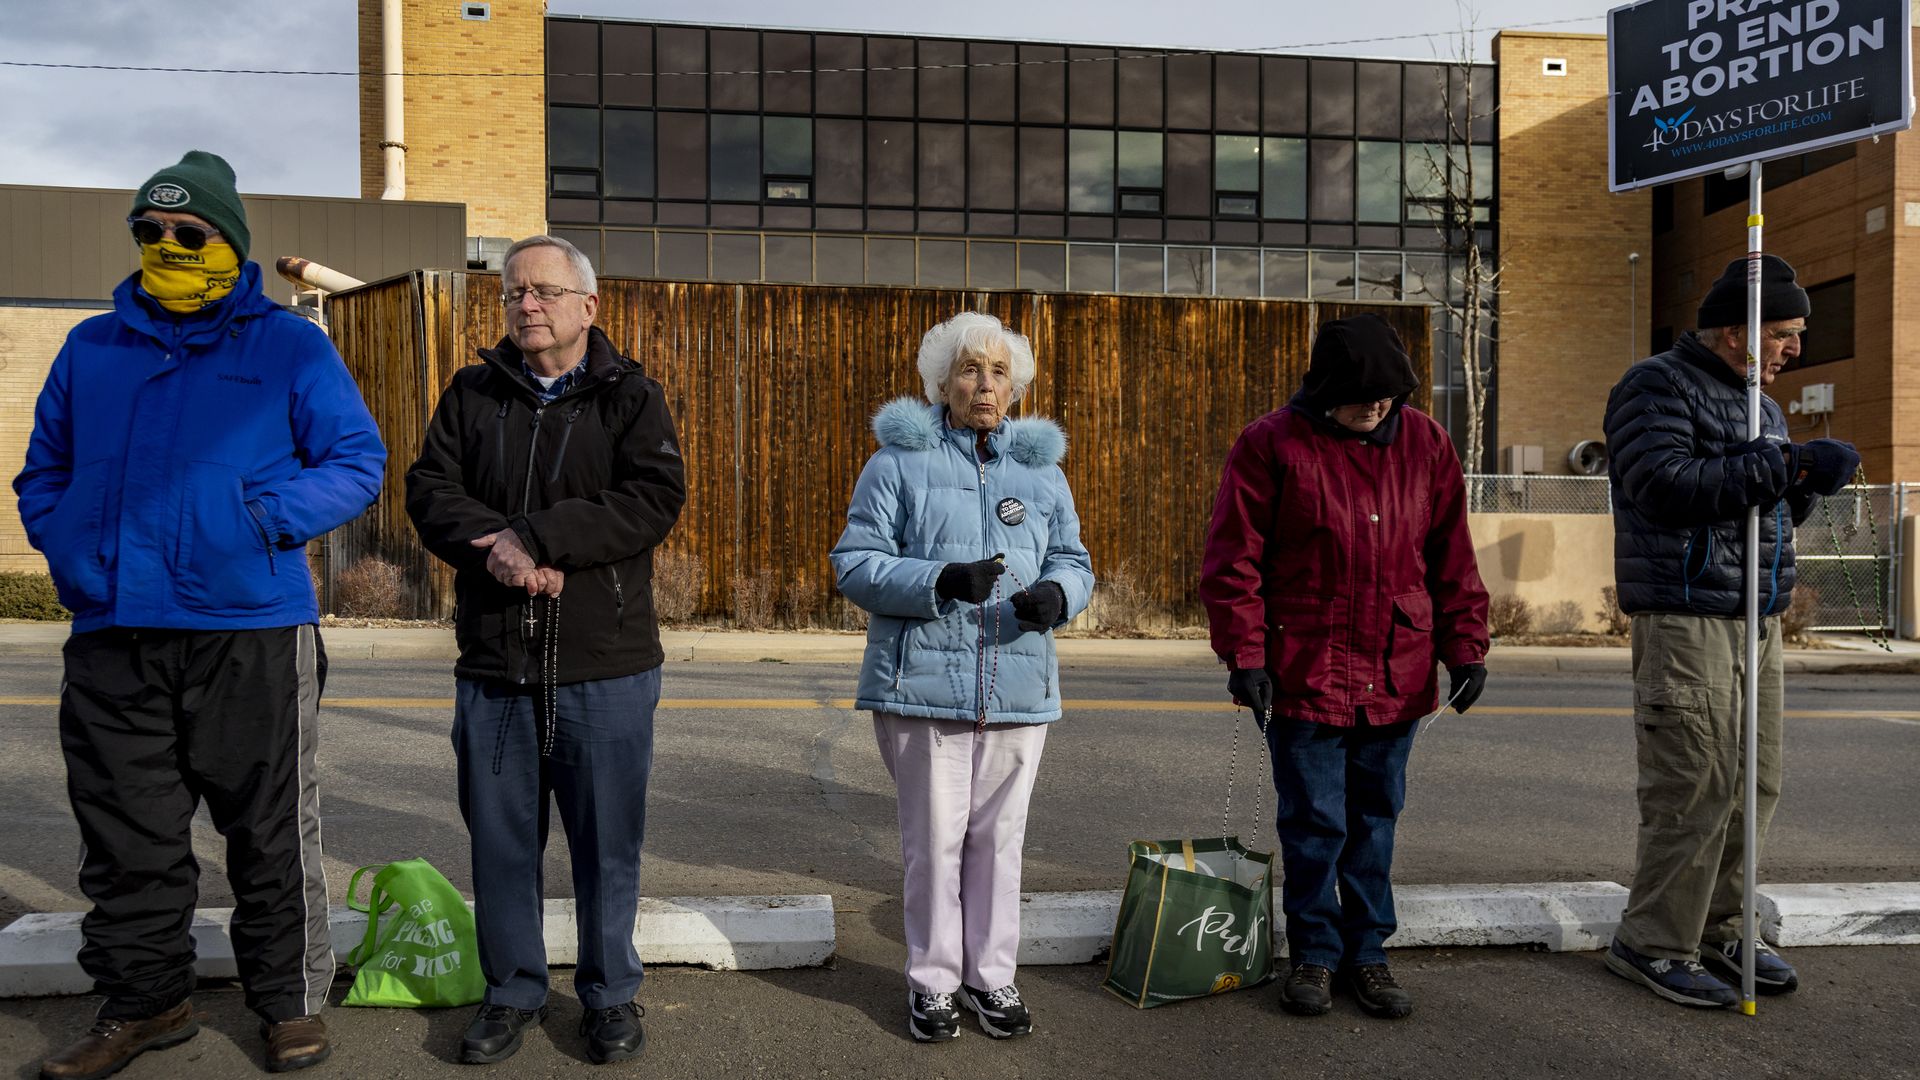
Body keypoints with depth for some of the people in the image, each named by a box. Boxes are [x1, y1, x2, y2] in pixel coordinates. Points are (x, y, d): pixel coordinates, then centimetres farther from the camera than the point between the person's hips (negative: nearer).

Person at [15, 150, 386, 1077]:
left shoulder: (289, 346, 3)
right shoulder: (91, 348, 14)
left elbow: (357, 462, -1)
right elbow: (43, 471, 21)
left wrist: (264, 517, -15)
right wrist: (65, 546, 2)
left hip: (251, 632, -4)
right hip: (112, 638, 4)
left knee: (271, 831, 6)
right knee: (125, 835, 12)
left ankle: (291, 1000, 21)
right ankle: (142, 1001, 29)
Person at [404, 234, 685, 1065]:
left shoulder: (631, 396, 2)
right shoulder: (472, 393, 11)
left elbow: (654, 498, -13)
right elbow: (430, 490, 2)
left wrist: (535, 537, -19)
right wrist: (495, 545, -18)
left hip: (606, 663, -3)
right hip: (492, 661, 3)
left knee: (607, 841, 7)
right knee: (499, 838, 12)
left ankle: (611, 994, 25)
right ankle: (513, 991, 30)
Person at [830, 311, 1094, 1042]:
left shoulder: (1042, 469, 12)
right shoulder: (899, 461, 1)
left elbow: (1074, 561, 15)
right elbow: (855, 564, -5)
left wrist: (1057, 594, -10)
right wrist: (940, 582, -21)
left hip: (1018, 686, 3)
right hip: (924, 681, -3)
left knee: (999, 838, 12)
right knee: (933, 838, 4)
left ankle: (991, 975, 28)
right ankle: (932, 981, 22)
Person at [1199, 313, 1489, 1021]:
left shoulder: (1426, 444, 7)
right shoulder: (1271, 445, -6)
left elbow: (1453, 558, 11)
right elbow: (1232, 558, -7)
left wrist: (1465, 646, 7)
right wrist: (1244, 655, -11)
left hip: (1397, 677, 4)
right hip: (1303, 672, -3)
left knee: (1375, 818, 13)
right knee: (1314, 821, 4)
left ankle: (1366, 953, 27)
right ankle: (1314, 955, 21)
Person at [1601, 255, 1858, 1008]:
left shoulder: (1757, 400, 21)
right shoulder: (1658, 388, -8)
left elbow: (1773, 511, 24)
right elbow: (1668, 486, -22)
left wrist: (1806, 480, 2)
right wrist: (1781, 466, -21)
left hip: (1757, 620, 9)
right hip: (1688, 618, -9)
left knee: (1755, 783, 11)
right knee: (1693, 788, -7)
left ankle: (1718, 927, 24)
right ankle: (1652, 945, 5)